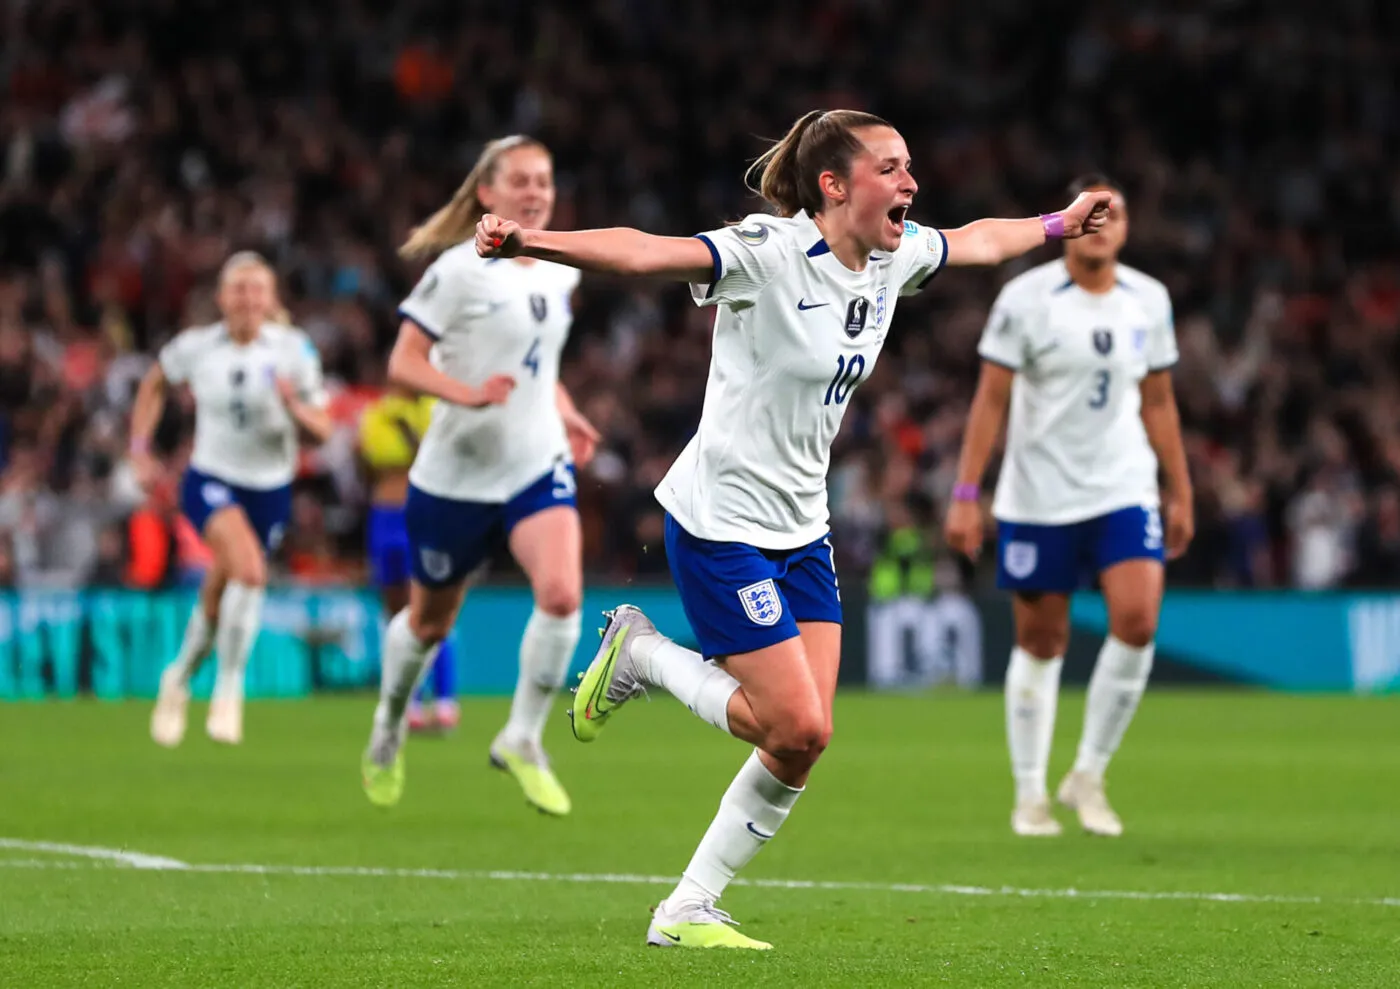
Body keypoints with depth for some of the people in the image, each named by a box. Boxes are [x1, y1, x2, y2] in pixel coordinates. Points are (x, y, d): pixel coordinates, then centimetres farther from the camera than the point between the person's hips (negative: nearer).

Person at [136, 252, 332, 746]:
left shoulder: (293, 350, -7)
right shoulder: (196, 347, -6)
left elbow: (322, 430, -4)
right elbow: (154, 385, 15)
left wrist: (295, 407, -25)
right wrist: (140, 449, 8)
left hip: (270, 487, 2)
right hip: (211, 479, -2)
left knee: (219, 596, 9)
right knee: (249, 569, -27)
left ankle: (181, 677, 38)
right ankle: (229, 689, -13)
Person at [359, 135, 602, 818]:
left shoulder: (561, 273, 6)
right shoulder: (459, 271, -13)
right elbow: (402, 364, -16)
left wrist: (566, 414, 12)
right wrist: (467, 393, -32)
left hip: (539, 466, 4)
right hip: (456, 473, -4)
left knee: (562, 594, -23)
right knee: (429, 622, 12)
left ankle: (522, 741, -7)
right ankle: (388, 730, 42)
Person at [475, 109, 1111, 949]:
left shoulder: (894, 259, 4)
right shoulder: (769, 253, -20)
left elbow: (978, 241, 26)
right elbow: (643, 253, -34)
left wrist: (1060, 224, 38)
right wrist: (532, 243, -49)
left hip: (801, 532, 8)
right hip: (721, 523, -8)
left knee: (806, 739, 0)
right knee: (795, 727, -11)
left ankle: (689, 911, 12)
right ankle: (642, 654, 13)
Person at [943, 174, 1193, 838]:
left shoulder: (1148, 301, 5)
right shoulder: (1025, 298, -7)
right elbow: (990, 400, -7)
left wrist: (1181, 493, 15)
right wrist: (966, 495, -12)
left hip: (1124, 492, 3)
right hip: (1038, 500, -3)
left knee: (1137, 619, -15)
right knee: (1041, 641, 2)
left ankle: (1089, 776, 1)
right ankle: (1030, 794, 17)